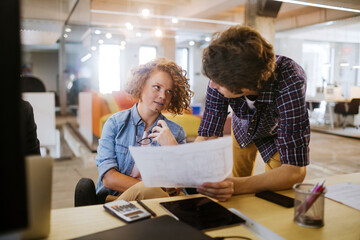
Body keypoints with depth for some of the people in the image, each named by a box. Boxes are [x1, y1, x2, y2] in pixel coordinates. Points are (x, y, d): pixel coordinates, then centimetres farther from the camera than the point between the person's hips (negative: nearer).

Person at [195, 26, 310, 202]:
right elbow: (207, 135, -29)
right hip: (243, 128, 3)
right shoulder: (222, 75, -35)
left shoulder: (290, 84, -45)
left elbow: (295, 170, -47)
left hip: (277, 132, -2)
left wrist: (239, 186, -63)